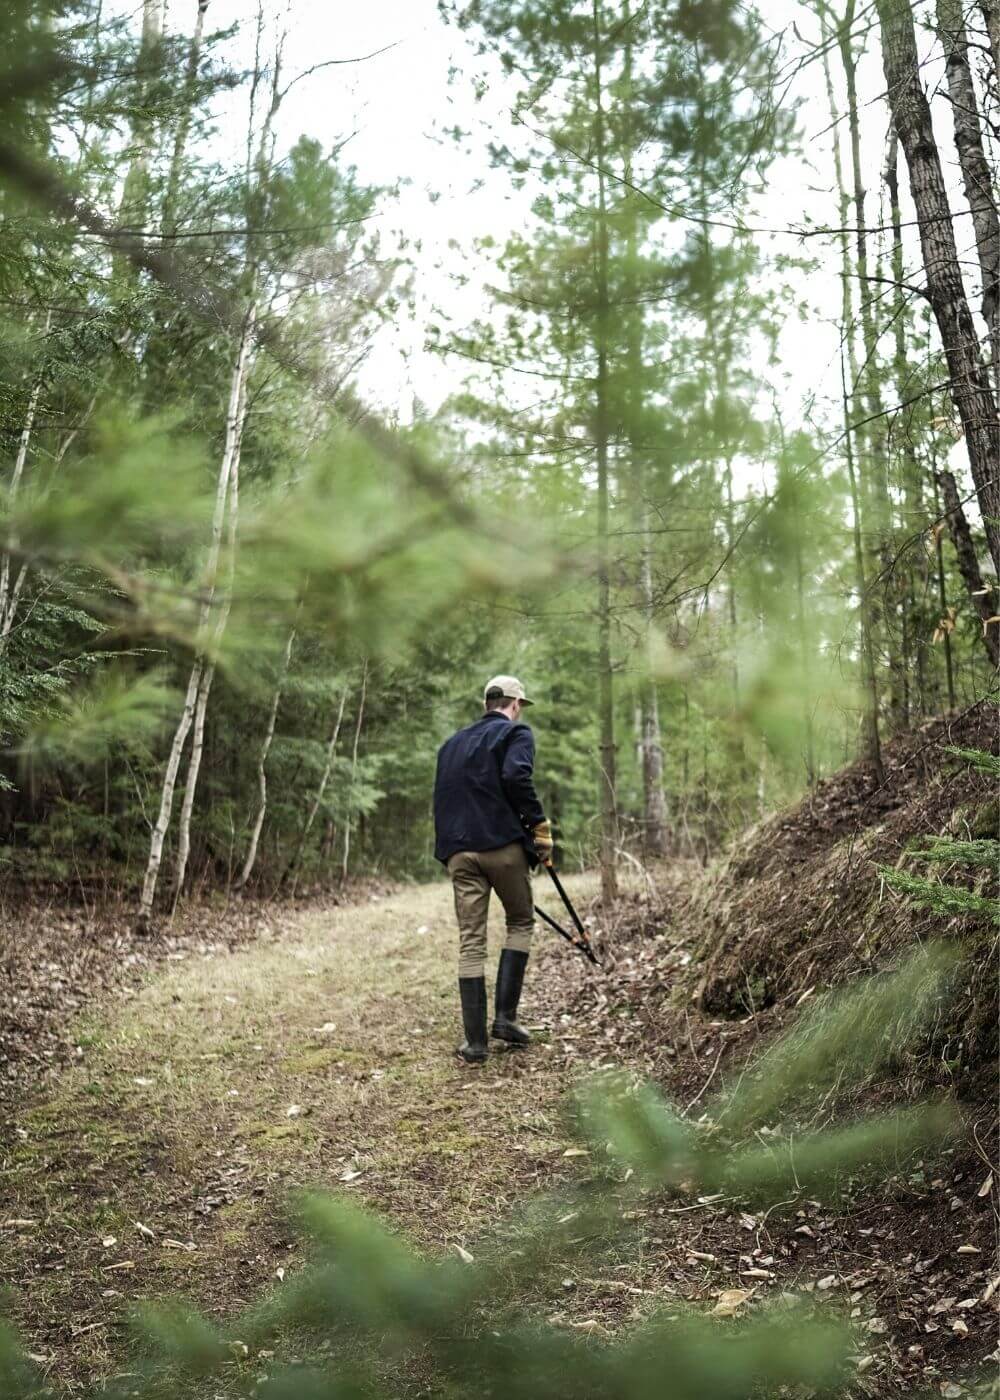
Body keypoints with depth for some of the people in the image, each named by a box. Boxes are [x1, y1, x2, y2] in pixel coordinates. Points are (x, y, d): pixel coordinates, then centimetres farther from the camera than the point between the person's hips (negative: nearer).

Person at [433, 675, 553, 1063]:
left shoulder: (451, 743, 22)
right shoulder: (516, 733, 2)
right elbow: (516, 777, -16)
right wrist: (540, 827, -10)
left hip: (458, 851, 5)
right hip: (504, 845, -4)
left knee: (470, 941, 5)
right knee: (521, 922, 16)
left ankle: (475, 1041, 4)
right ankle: (505, 1016, 8)